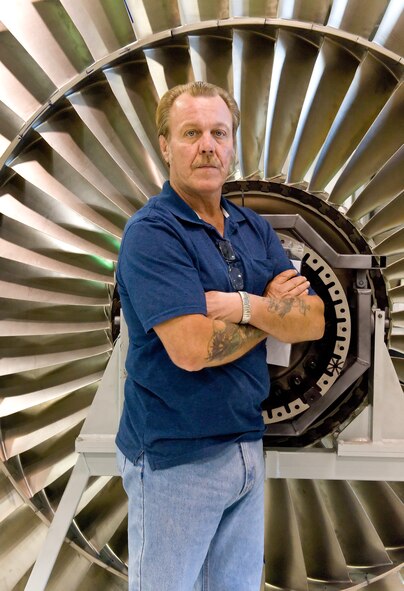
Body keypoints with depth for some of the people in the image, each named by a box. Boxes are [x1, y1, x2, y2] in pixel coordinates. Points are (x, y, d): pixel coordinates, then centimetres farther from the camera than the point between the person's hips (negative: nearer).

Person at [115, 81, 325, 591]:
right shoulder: (151, 232, -14)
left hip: (247, 447, 6)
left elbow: (314, 322, -1)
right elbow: (192, 348, -26)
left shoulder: (255, 229, 6)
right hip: (174, 458, -6)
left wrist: (245, 306, -19)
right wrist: (274, 307, -10)